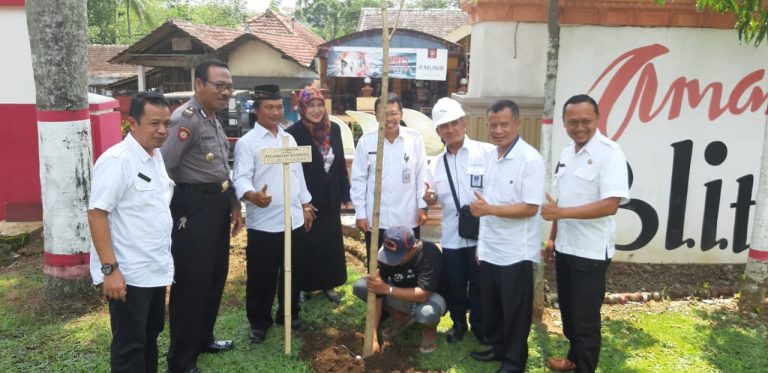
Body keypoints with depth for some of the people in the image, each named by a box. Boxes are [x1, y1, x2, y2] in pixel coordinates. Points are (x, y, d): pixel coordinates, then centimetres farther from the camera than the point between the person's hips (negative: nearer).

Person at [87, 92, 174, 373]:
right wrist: (110, 269, -24)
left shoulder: (156, 156, 8)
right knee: (129, 345, 4)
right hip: (127, 274, -8)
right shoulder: (116, 160, -18)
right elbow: (97, 214, -21)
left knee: (151, 334, 20)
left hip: (155, 270, 8)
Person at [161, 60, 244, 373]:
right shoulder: (186, 118, -18)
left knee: (215, 276, 20)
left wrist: (233, 204, 20)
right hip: (193, 206, -10)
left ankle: (203, 338, 39)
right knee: (191, 282, 0)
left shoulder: (214, 119, 14)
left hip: (216, 205, 10)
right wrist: (176, 209, -16)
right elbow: (163, 167, -26)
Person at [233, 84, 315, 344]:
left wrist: (306, 205, 17)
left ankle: (289, 315, 33)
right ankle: (259, 322, 22)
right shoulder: (247, 142, -7)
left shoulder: (289, 139, 12)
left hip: (293, 219, 6)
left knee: (292, 272, 16)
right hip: (263, 223, -5)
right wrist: (252, 195, -38)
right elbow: (241, 178, -18)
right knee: (261, 276, 6)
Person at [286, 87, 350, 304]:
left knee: (331, 242, 12)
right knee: (307, 245, 7)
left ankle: (328, 284, 28)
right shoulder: (293, 133, -13)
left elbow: (341, 164, 8)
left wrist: (345, 195, 8)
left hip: (330, 198, 5)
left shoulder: (334, 129, 3)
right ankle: (304, 287, 24)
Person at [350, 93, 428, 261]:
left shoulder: (415, 138, -3)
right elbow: (358, 179, -1)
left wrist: (422, 206, 0)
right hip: (376, 219, 0)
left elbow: (421, 175, 2)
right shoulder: (366, 141, -5)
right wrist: (360, 213, -2)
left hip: (408, 218, 1)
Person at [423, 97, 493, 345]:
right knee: (454, 285, 15)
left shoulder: (486, 152, -8)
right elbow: (434, 199, 12)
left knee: (479, 284, 11)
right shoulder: (436, 164, 9)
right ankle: (458, 323, 37)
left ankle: (480, 326, 32)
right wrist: (429, 198, -11)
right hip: (451, 235, 4)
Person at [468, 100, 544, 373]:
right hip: (489, 249, 7)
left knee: (515, 311, 9)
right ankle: (498, 347, 40)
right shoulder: (490, 157, 8)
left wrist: (489, 209, -23)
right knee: (490, 306, 19)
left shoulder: (530, 159, -14)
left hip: (515, 252, -7)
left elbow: (530, 208, -19)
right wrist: (481, 242, 11)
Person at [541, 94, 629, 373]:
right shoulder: (566, 153, 8)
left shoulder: (610, 153, -16)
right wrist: (552, 237, 15)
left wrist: (562, 212, -27)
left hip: (591, 251, -7)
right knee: (568, 310, 21)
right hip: (565, 247, 8)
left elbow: (610, 204, -25)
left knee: (586, 318, 5)